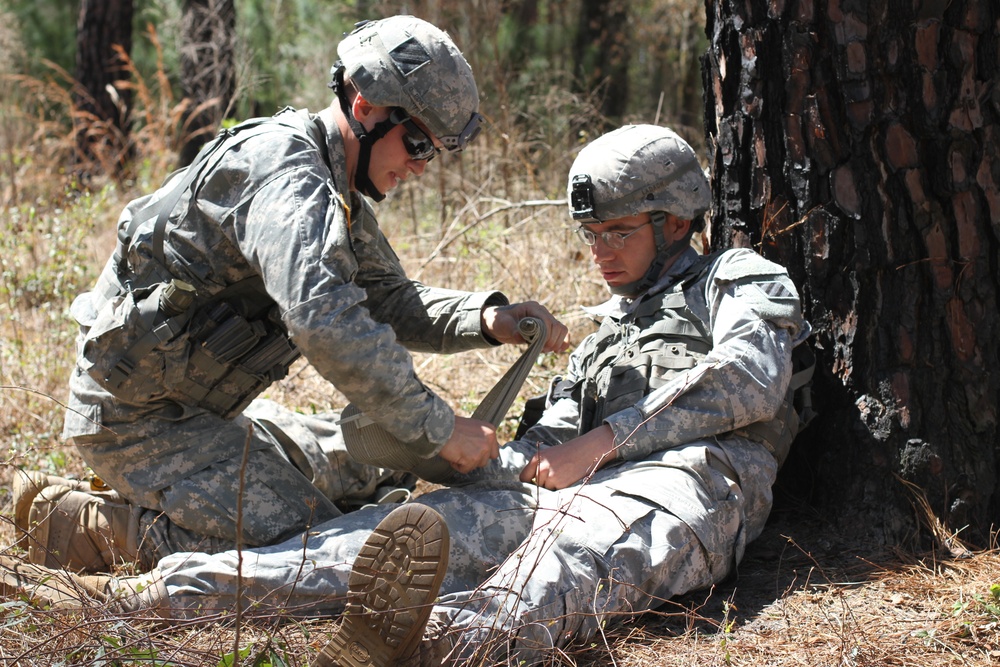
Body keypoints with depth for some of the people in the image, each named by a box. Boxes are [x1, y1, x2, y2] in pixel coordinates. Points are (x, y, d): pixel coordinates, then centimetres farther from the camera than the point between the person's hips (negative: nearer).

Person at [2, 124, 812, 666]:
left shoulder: (744, 282, 18)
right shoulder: (609, 329, 39)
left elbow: (751, 378, -3)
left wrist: (605, 440, -7)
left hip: (684, 483, -6)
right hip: (564, 489, 6)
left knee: (574, 550, -42)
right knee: (400, 530, -19)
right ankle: (146, 595, -33)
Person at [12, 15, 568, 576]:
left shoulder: (338, 193, 9)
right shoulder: (281, 171, -24)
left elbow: (392, 303, 12)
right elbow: (324, 323, -37)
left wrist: (489, 321, -8)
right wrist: (438, 428, -32)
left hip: (205, 408, 10)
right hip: (139, 417, -10)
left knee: (379, 475, 17)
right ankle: (73, 520, -6)